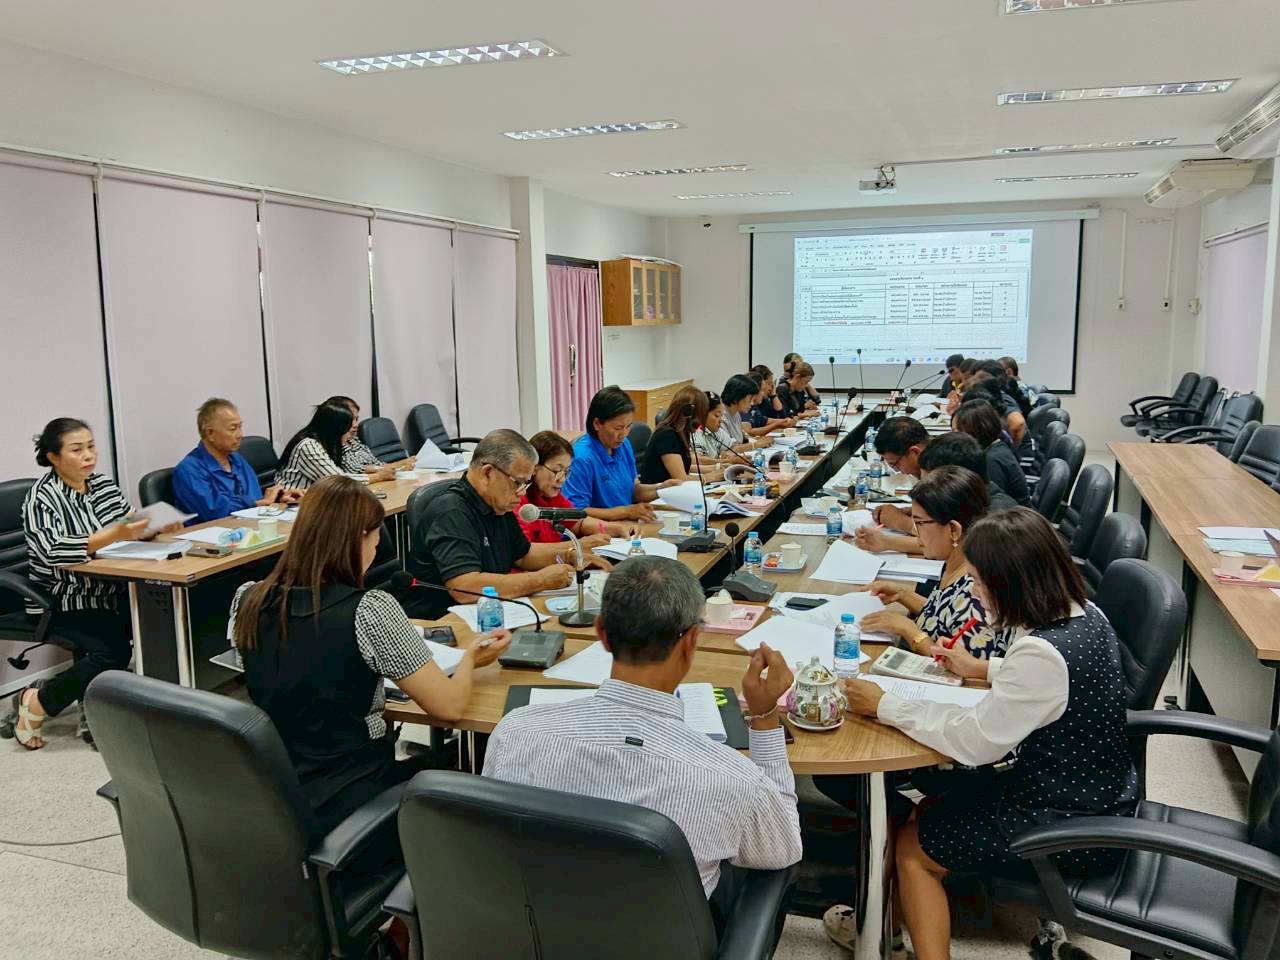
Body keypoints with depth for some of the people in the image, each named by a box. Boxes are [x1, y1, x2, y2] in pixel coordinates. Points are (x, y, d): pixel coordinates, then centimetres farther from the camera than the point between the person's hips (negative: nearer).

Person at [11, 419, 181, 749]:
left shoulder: (104, 485, 10)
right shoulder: (41, 498, -10)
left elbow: (132, 529, 12)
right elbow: (52, 553, -26)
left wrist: (158, 527, -11)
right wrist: (113, 535, -35)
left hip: (111, 591, 6)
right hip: (66, 601, -6)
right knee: (114, 650, -28)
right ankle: (35, 703, -2)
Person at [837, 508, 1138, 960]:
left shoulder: (1044, 653, -32)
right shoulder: (1084, 614, -5)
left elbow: (974, 741, -24)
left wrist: (884, 705, -16)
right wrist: (982, 668, 14)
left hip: (1074, 833, -9)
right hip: (1100, 802, 9)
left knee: (911, 846, 8)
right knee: (929, 811, 19)